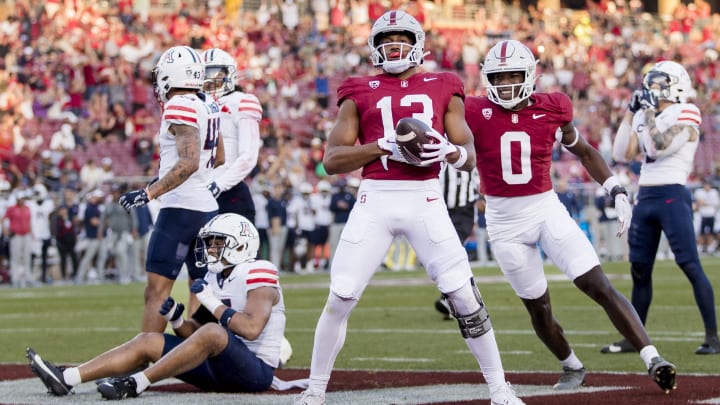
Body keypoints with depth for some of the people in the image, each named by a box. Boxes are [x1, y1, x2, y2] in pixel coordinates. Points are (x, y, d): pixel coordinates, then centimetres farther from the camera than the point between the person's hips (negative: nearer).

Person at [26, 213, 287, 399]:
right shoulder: (215, 279, 14)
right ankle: (66, 379, -13)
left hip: (255, 371, -9)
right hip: (220, 367, 9)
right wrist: (176, 318, -5)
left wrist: (213, 303, -18)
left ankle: (134, 385, -37)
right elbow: (193, 333, 16)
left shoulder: (256, 277, -11)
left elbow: (251, 328, -28)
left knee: (212, 332, -36)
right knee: (147, 341, 0)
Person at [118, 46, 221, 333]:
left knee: (157, 290, -8)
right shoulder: (209, 106, 12)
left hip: (180, 209, -9)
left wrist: (149, 193, -26)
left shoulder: (180, 107, -14)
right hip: (207, 209, 9)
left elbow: (189, 162, -24)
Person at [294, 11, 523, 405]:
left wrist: (448, 150, -14)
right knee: (340, 299, -2)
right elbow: (331, 160, 1)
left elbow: (470, 158, 10)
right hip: (375, 198, 0)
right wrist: (385, 145, -12)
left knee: (464, 297, -3)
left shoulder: (443, 89, 11)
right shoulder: (359, 93, 8)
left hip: (425, 199, 0)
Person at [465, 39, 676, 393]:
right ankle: (572, 367, 33)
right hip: (504, 221, 0)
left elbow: (584, 152, 14)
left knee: (600, 287, -12)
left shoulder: (551, 111, -1)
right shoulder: (477, 113, -7)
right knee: (538, 307, 8)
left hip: (547, 209, 0)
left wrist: (616, 192, 6)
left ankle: (652, 359, -16)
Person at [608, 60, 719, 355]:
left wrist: (649, 112, -11)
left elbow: (659, 147, -20)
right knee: (640, 271, 12)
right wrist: (630, 113, 10)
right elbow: (622, 154, 12)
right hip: (645, 197, 8)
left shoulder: (685, 116, -7)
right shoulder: (646, 117, 15)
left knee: (691, 265, -10)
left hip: (672, 197, -8)